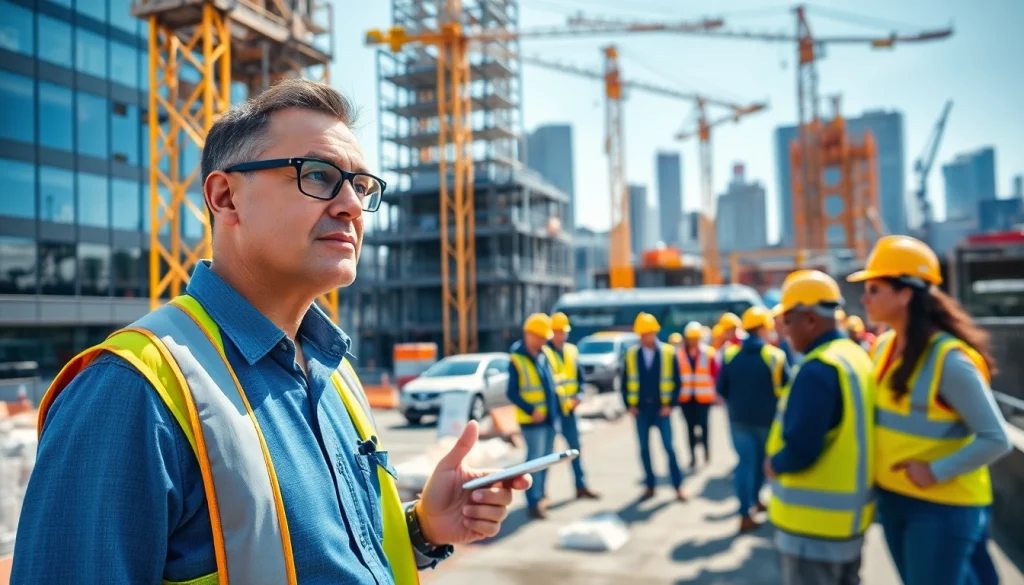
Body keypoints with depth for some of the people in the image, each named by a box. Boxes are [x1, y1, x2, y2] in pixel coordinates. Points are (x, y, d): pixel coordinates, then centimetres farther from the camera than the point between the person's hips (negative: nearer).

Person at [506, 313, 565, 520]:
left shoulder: (546, 353, 7)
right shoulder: (517, 359, -14)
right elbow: (512, 393, -14)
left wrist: (558, 407, 9)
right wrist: (531, 411, -22)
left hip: (551, 416, 7)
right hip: (533, 419, -7)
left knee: (546, 458, 15)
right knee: (535, 459, -6)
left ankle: (539, 496, 27)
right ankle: (533, 503, -1)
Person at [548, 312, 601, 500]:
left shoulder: (572, 350, 9)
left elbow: (580, 376, 12)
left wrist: (579, 395, -3)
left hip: (569, 407, 6)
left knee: (575, 447, 12)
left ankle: (581, 486, 23)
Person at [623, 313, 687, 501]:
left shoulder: (668, 353, -3)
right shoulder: (631, 354, 2)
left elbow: (677, 381, 0)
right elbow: (625, 382, 7)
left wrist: (670, 404, -7)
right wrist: (629, 405, -1)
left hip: (662, 409, -2)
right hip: (640, 410, 2)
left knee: (669, 448, -2)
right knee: (644, 448, 8)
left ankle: (678, 486, 7)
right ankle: (650, 486, 19)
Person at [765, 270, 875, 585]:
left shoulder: (817, 370, -23)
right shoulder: (858, 357, 7)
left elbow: (800, 450, -28)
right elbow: (852, 435, 12)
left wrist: (774, 464, -8)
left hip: (815, 523, -9)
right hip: (849, 514, 9)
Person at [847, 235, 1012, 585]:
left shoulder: (948, 358, -21)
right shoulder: (884, 347, 2)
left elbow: (996, 439, -19)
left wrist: (936, 472, -20)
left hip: (942, 507, -7)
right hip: (893, 498, 7)